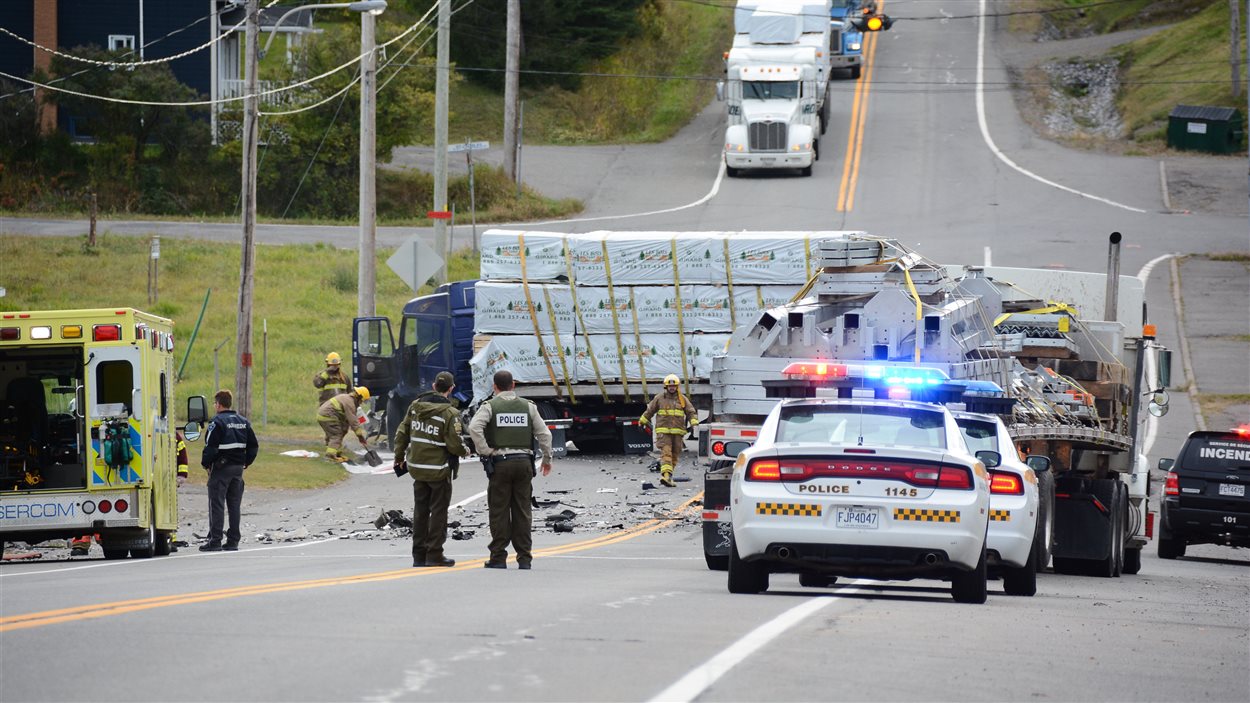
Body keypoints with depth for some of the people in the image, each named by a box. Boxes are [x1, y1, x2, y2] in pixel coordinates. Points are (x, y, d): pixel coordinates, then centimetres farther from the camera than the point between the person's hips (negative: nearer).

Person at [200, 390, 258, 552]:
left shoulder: (217, 422, -11)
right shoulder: (243, 422, 10)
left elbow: (211, 447, -16)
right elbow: (253, 446, 12)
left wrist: (205, 464, -3)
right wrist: (246, 462, 18)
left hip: (221, 467, -6)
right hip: (238, 468, 6)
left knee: (217, 504, -4)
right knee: (234, 505, 10)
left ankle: (215, 540, -6)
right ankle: (233, 541, 11)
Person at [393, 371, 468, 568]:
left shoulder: (415, 406, 2)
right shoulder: (449, 412, -15)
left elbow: (402, 433, 7)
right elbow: (454, 443, -18)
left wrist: (399, 457, 19)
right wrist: (464, 451, 4)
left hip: (417, 468, 5)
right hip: (439, 469, -5)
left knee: (420, 511, 13)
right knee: (439, 511, 3)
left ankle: (419, 555, 16)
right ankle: (434, 555, 2)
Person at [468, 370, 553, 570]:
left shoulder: (490, 406, -1)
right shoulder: (527, 406, 8)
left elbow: (474, 427, -17)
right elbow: (544, 434, 7)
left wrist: (485, 451, -9)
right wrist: (547, 459, 16)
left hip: (500, 463, -3)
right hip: (524, 462, 3)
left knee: (499, 512, 1)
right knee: (522, 512, 6)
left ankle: (498, 557, 0)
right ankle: (524, 558, 5)